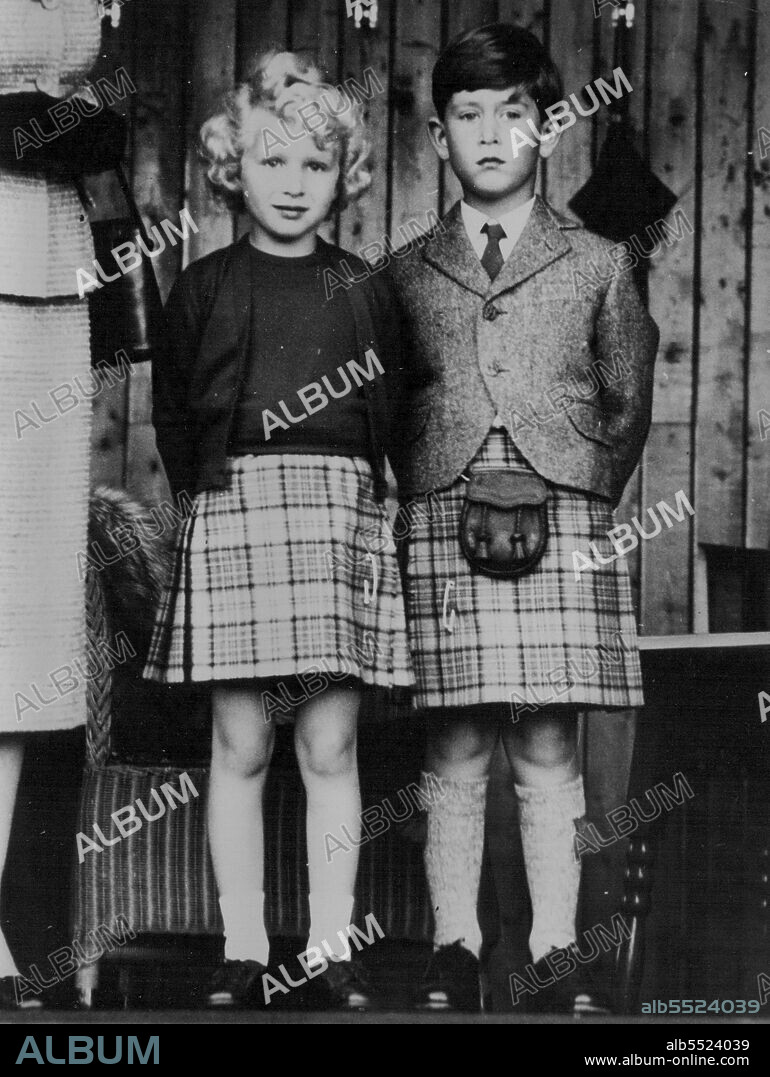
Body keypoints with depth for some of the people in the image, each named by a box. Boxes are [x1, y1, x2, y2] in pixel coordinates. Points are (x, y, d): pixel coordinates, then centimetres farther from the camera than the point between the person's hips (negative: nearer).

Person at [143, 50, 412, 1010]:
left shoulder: (362, 291, 11)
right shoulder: (205, 286, 7)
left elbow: (389, 409, 14)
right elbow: (171, 409, 11)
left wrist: (354, 490, 4)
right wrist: (205, 490, 3)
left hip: (343, 514, 1)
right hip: (231, 510, -1)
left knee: (329, 746, 0)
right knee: (240, 745, -1)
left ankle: (333, 950, 7)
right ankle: (243, 953, 7)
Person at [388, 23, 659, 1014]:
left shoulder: (596, 267, 11)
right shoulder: (405, 277, 12)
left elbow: (628, 405, 13)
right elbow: (386, 412, 15)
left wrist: (585, 503, 4)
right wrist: (429, 496, 3)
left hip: (565, 526, 0)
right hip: (444, 525, 1)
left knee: (550, 753, -1)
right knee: (454, 752, 0)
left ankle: (556, 956, 5)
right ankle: (454, 953, 8)